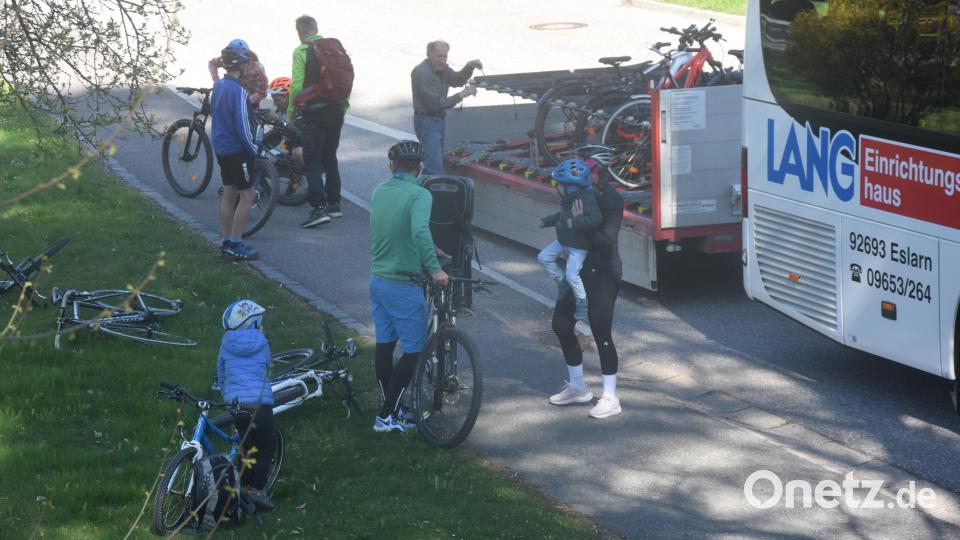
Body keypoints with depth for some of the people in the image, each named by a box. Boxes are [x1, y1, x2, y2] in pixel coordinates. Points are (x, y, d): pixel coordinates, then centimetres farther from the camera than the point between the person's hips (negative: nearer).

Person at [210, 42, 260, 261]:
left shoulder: (218, 86, 7)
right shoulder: (238, 91, -21)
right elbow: (242, 127, -22)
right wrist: (254, 150, -10)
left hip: (221, 148, 9)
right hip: (236, 150, -9)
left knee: (229, 194, 15)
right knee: (247, 195, -3)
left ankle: (227, 242, 19)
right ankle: (236, 245, -4)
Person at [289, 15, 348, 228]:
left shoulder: (301, 51, -10)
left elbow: (297, 85, -15)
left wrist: (291, 110, -3)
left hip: (313, 112, -6)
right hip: (336, 110, 6)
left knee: (312, 162, -4)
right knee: (330, 157, 19)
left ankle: (319, 208, -16)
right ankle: (334, 204, 22)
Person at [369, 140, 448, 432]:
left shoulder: (379, 192, 5)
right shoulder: (419, 195, -18)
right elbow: (420, 231, -35)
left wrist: (428, 250, 25)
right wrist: (434, 268, -29)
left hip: (377, 280, 7)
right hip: (403, 287, -7)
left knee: (384, 344, 16)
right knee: (413, 349, 3)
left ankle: (390, 408, 27)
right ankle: (386, 416, 2)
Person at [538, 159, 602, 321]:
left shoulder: (586, 198, -28)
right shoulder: (568, 198, 1)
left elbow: (595, 218, -39)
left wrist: (575, 222, -39)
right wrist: (547, 221, 19)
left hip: (578, 246, -9)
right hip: (563, 241, 9)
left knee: (572, 275, -7)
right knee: (543, 257, 12)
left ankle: (582, 303, 14)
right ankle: (562, 281, 26)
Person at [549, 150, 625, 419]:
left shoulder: (611, 200, -17)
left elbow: (607, 243, -23)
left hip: (603, 274, -9)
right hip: (580, 270, 9)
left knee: (601, 333, -5)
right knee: (561, 323, 12)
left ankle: (610, 398, 6)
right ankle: (578, 388, 28)